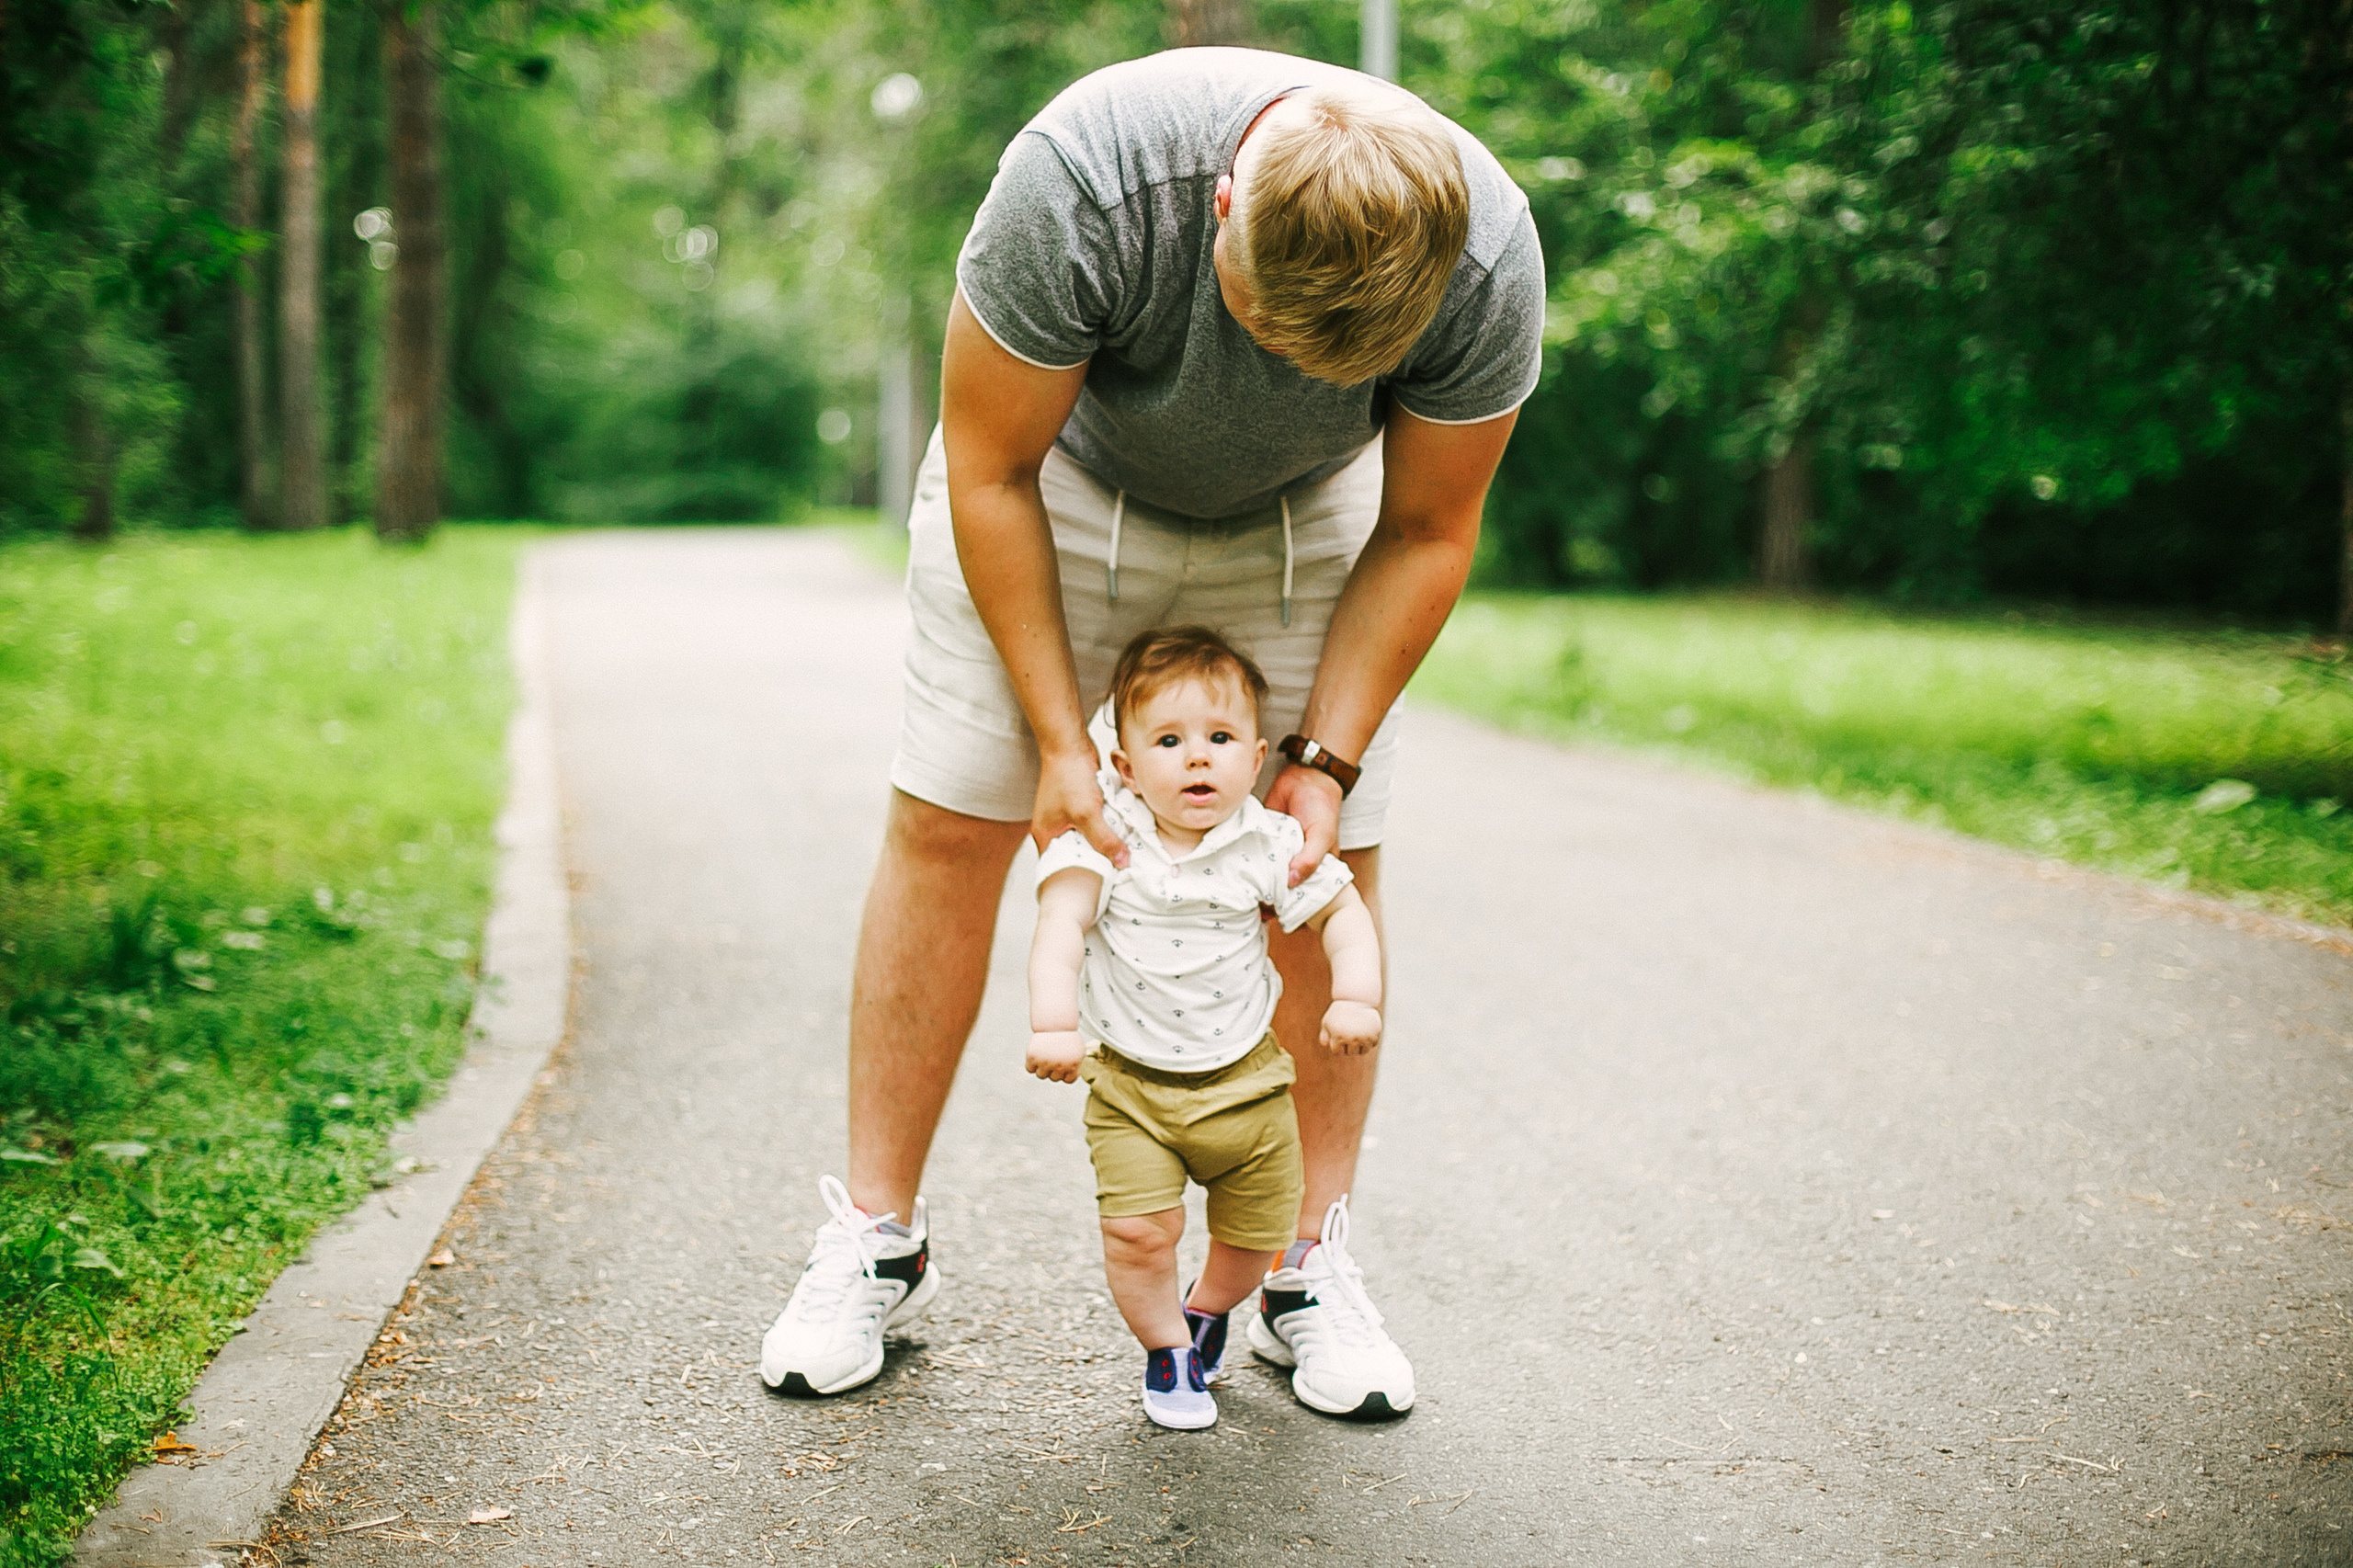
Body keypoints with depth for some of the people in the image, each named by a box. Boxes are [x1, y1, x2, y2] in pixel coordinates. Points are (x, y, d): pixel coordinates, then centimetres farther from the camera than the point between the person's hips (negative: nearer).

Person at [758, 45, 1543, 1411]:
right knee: (947, 825, -6)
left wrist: (1328, 758, -17)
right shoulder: (1082, 180, -38)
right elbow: (990, 471, -23)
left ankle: (1311, 1259, 7)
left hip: (1303, 515, 2)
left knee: (1336, 860, -6)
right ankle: (879, 1237, 6)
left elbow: (1426, 531, -14)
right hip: (1062, 466, -1)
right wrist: (1060, 738, -21)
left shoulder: (1489, 259, -31)